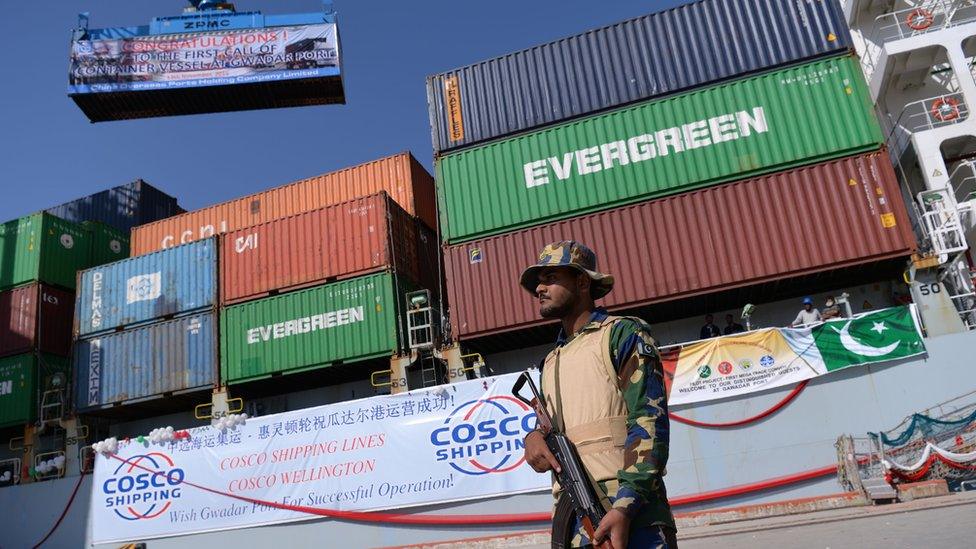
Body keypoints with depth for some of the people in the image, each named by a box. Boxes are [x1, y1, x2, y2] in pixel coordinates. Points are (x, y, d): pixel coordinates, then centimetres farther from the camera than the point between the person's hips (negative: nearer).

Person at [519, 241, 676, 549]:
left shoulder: (623, 334, 2)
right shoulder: (550, 362, 23)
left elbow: (649, 422, -9)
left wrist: (625, 507, -20)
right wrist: (533, 437, 0)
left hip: (625, 511, -6)